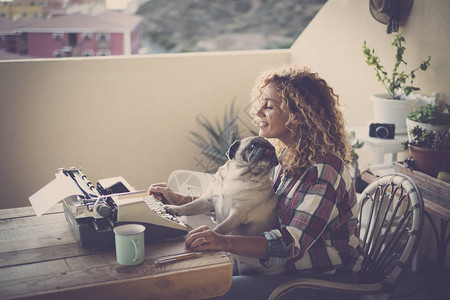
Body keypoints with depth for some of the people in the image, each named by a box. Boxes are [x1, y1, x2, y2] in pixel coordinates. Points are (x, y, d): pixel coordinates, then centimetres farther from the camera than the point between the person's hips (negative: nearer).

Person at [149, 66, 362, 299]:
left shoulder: (324, 171, -24)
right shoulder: (287, 157, 4)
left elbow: (292, 242, -31)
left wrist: (224, 242, -43)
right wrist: (181, 200, 6)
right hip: (290, 269, 8)